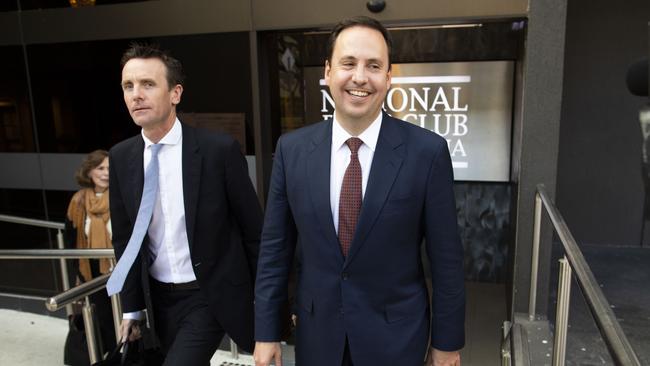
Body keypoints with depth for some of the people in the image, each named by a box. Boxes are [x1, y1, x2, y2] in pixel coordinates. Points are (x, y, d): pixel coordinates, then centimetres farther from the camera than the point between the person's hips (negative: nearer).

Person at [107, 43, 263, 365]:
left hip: (211, 296, -4)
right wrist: (132, 307, 8)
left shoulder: (220, 149, -16)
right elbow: (123, 238, 7)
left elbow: (253, 230, -9)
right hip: (159, 299, 5)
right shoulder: (120, 157, -2)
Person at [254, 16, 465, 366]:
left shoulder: (427, 151, -14)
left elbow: (446, 256, -7)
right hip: (316, 332, 2)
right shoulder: (291, 149, -7)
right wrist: (266, 331, 1)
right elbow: (275, 247, -2)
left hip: (394, 333, -1)